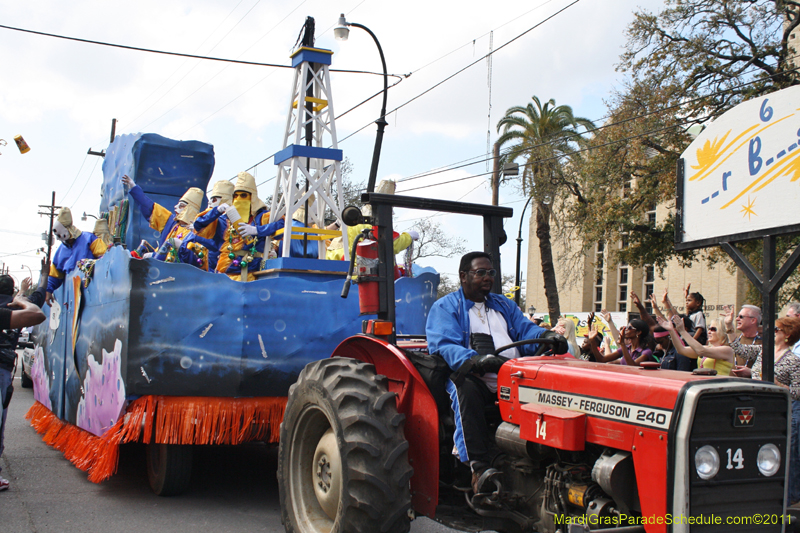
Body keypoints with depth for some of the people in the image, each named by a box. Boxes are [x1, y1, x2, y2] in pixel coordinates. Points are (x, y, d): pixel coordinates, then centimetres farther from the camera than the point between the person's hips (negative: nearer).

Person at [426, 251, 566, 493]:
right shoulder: (445, 307, 8)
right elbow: (444, 346, -9)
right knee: (466, 387, -38)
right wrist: (476, 360, -29)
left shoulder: (504, 305, 28)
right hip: (474, 377, -4)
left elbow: (526, 330, 16)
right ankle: (480, 467, -37)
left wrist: (548, 337, -10)